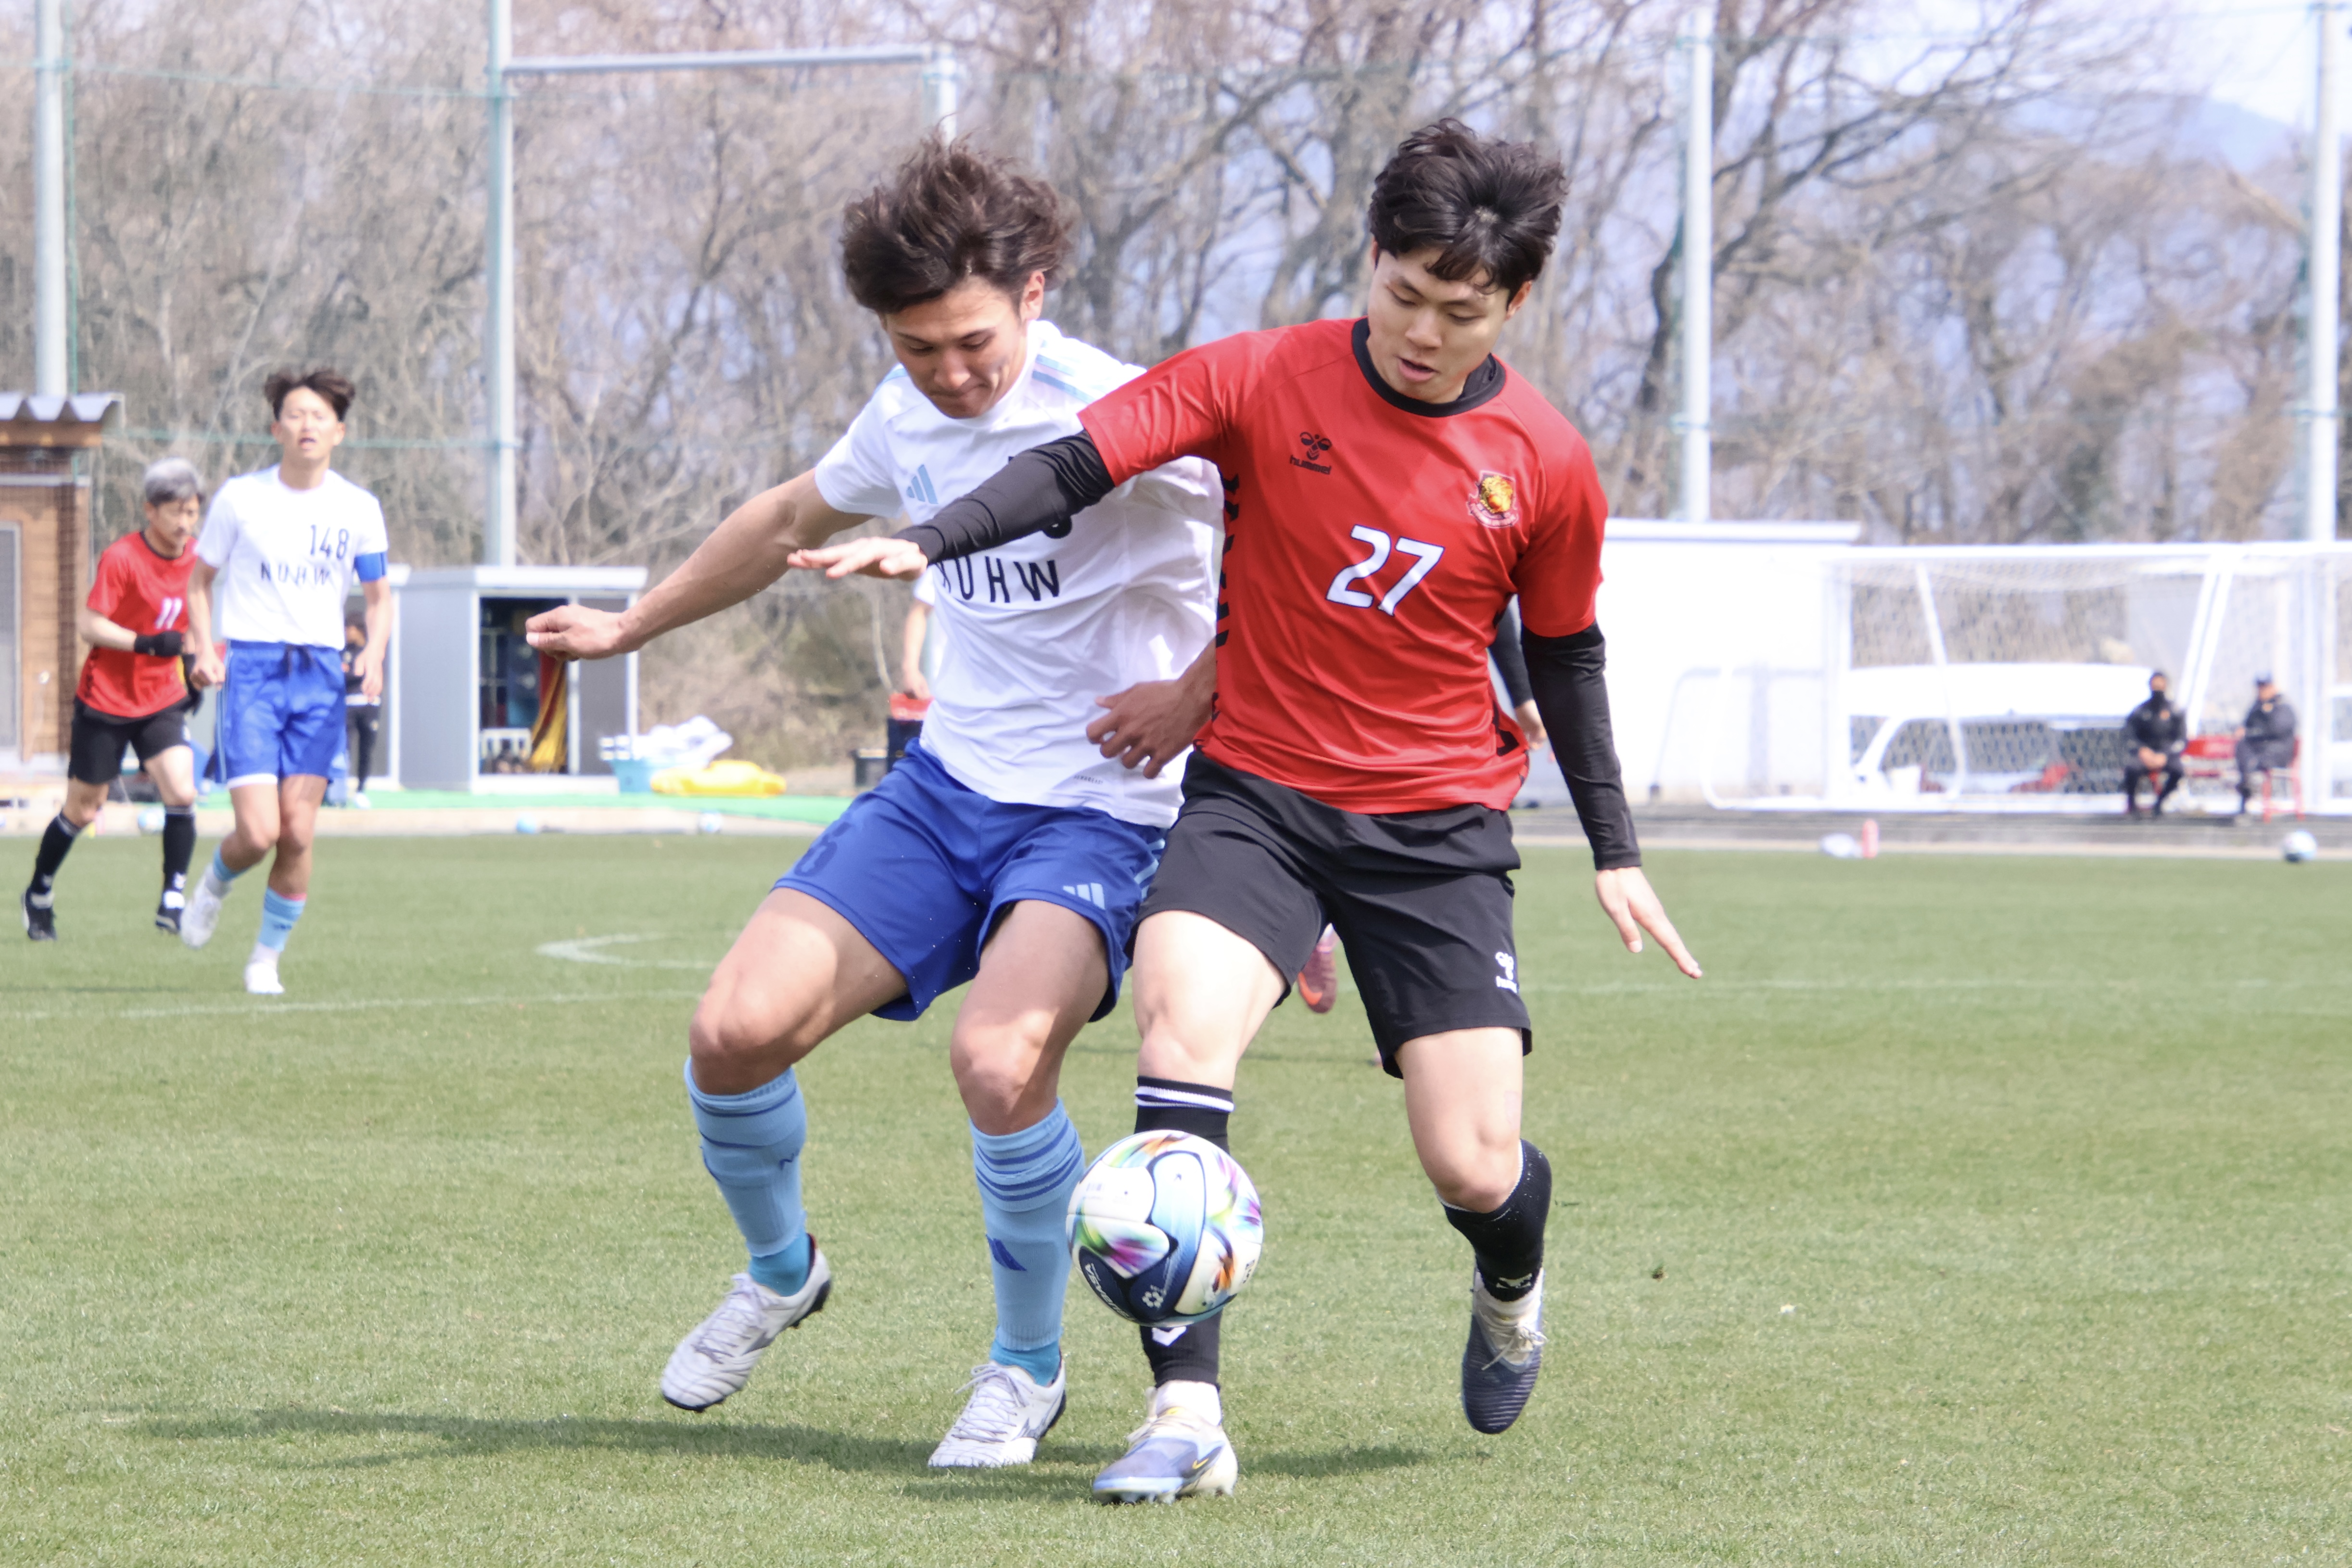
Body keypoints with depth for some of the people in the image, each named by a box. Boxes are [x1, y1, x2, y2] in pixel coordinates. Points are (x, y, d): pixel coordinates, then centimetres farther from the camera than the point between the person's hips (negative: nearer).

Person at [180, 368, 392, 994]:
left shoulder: (358, 509, 6)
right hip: (251, 668, -2)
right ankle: (215, 885, 21)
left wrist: (374, 651, -5)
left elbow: (378, 594, 15)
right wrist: (204, 649, -4)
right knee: (259, 831, -14)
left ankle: (267, 959, 12)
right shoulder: (240, 498, 1)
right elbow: (200, 579, 11)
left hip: (321, 673, 2)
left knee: (298, 834, -6)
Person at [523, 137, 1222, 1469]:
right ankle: (780, 1271, 23)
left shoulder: (1115, 419, -17)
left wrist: (1201, 692, -26)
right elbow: (793, 520, 26)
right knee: (735, 1033, -10)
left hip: (1100, 816, -6)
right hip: (944, 791, 6)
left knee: (998, 1059, -32)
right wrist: (631, 628, 37)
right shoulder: (910, 419, 6)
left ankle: (1031, 1364, -5)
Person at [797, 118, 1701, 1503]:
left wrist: (1616, 854, 16)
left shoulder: (1545, 465, -3)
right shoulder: (1265, 381, -8)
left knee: (1473, 1169, -7)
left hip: (1440, 829, 1)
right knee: (1183, 1029, -29)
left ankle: (1512, 1289, 34)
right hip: (1257, 796, -1)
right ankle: (1188, 1416, -29)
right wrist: (923, 544, -27)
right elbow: (1078, 468, -12)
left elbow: (1566, 657, 11)